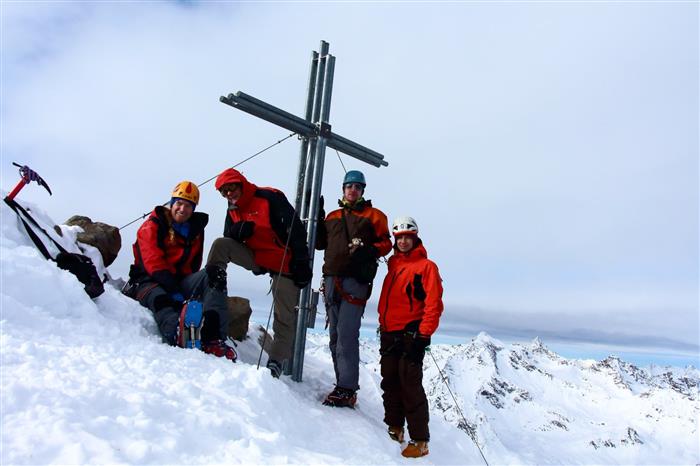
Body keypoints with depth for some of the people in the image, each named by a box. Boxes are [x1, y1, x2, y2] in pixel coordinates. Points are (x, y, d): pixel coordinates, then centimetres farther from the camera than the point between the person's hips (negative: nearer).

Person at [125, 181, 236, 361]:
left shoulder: (196, 229, 18)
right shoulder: (152, 226, 1)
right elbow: (153, 262, -14)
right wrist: (174, 291, -28)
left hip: (179, 281, 4)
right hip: (150, 281, -4)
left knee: (214, 276, -23)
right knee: (160, 300, -39)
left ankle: (212, 336, -44)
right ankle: (178, 335, -72)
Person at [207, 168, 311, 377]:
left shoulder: (270, 198, -15)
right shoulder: (233, 210, 8)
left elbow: (296, 230, -19)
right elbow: (228, 239, 9)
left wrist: (302, 264, -21)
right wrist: (239, 230, -16)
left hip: (284, 265, -6)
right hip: (256, 259, 6)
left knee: (285, 318, -2)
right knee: (220, 245, -11)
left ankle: (277, 361, 10)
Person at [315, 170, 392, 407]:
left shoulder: (373, 215, 10)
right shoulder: (333, 216, 23)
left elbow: (386, 243, 5)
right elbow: (320, 243, 22)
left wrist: (369, 251, -14)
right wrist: (317, 218, 13)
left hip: (355, 280, -5)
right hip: (332, 278, 6)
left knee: (346, 334, -14)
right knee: (335, 334, 7)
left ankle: (347, 389, -11)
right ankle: (342, 383, 15)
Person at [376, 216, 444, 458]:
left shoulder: (426, 266, -4)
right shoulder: (393, 265, 15)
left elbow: (433, 304, -11)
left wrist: (424, 335, -16)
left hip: (410, 335, -6)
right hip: (388, 334, 7)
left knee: (410, 385, -6)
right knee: (390, 383, 11)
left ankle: (419, 440, 3)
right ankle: (394, 428, 24)